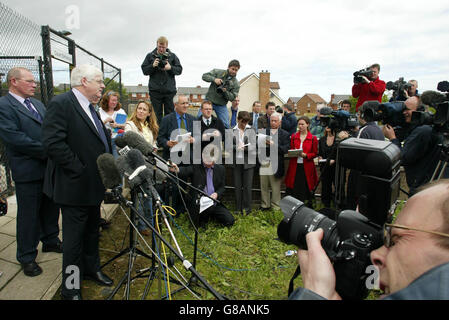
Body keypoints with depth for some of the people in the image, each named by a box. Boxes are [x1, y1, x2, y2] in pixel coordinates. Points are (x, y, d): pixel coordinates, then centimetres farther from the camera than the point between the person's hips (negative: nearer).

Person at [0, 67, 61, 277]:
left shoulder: (37, 104, 14)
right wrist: (47, 151, -18)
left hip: (50, 166, 7)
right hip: (28, 170, -7)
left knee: (51, 208, 18)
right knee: (28, 215, 5)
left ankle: (51, 241, 38)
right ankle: (27, 257, 21)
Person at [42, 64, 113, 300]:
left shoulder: (90, 108, 12)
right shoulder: (61, 104, -17)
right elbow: (52, 142, -25)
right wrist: (80, 169, -23)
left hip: (93, 185, 9)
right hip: (74, 186, -9)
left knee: (92, 232, 22)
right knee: (74, 238, 5)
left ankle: (91, 269, 42)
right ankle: (70, 289, 22)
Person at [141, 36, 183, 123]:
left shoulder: (172, 56, 10)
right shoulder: (150, 56, 10)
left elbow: (179, 70, 5)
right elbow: (144, 70, 7)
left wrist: (170, 68, -12)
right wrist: (153, 66, -10)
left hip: (169, 90, 0)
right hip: (155, 90, 0)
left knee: (169, 114, 2)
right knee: (157, 115, 3)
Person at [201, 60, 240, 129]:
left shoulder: (236, 84, 1)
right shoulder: (218, 72, 1)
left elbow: (232, 98, -4)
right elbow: (204, 76, -4)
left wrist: (225, 91, -23)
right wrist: (214, 79, -22)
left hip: (221, 105, 1)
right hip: (209, 100, -1)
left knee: (226, 125, -6)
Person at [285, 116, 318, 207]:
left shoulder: (313, 138, 1)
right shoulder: (293, 137, 9)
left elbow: (315, 153, 2)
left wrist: (305, 155, -15)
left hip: (306, 167, -2)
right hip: (295, 166, 2)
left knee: (305, 190, 0)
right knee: (293, 189, 0)